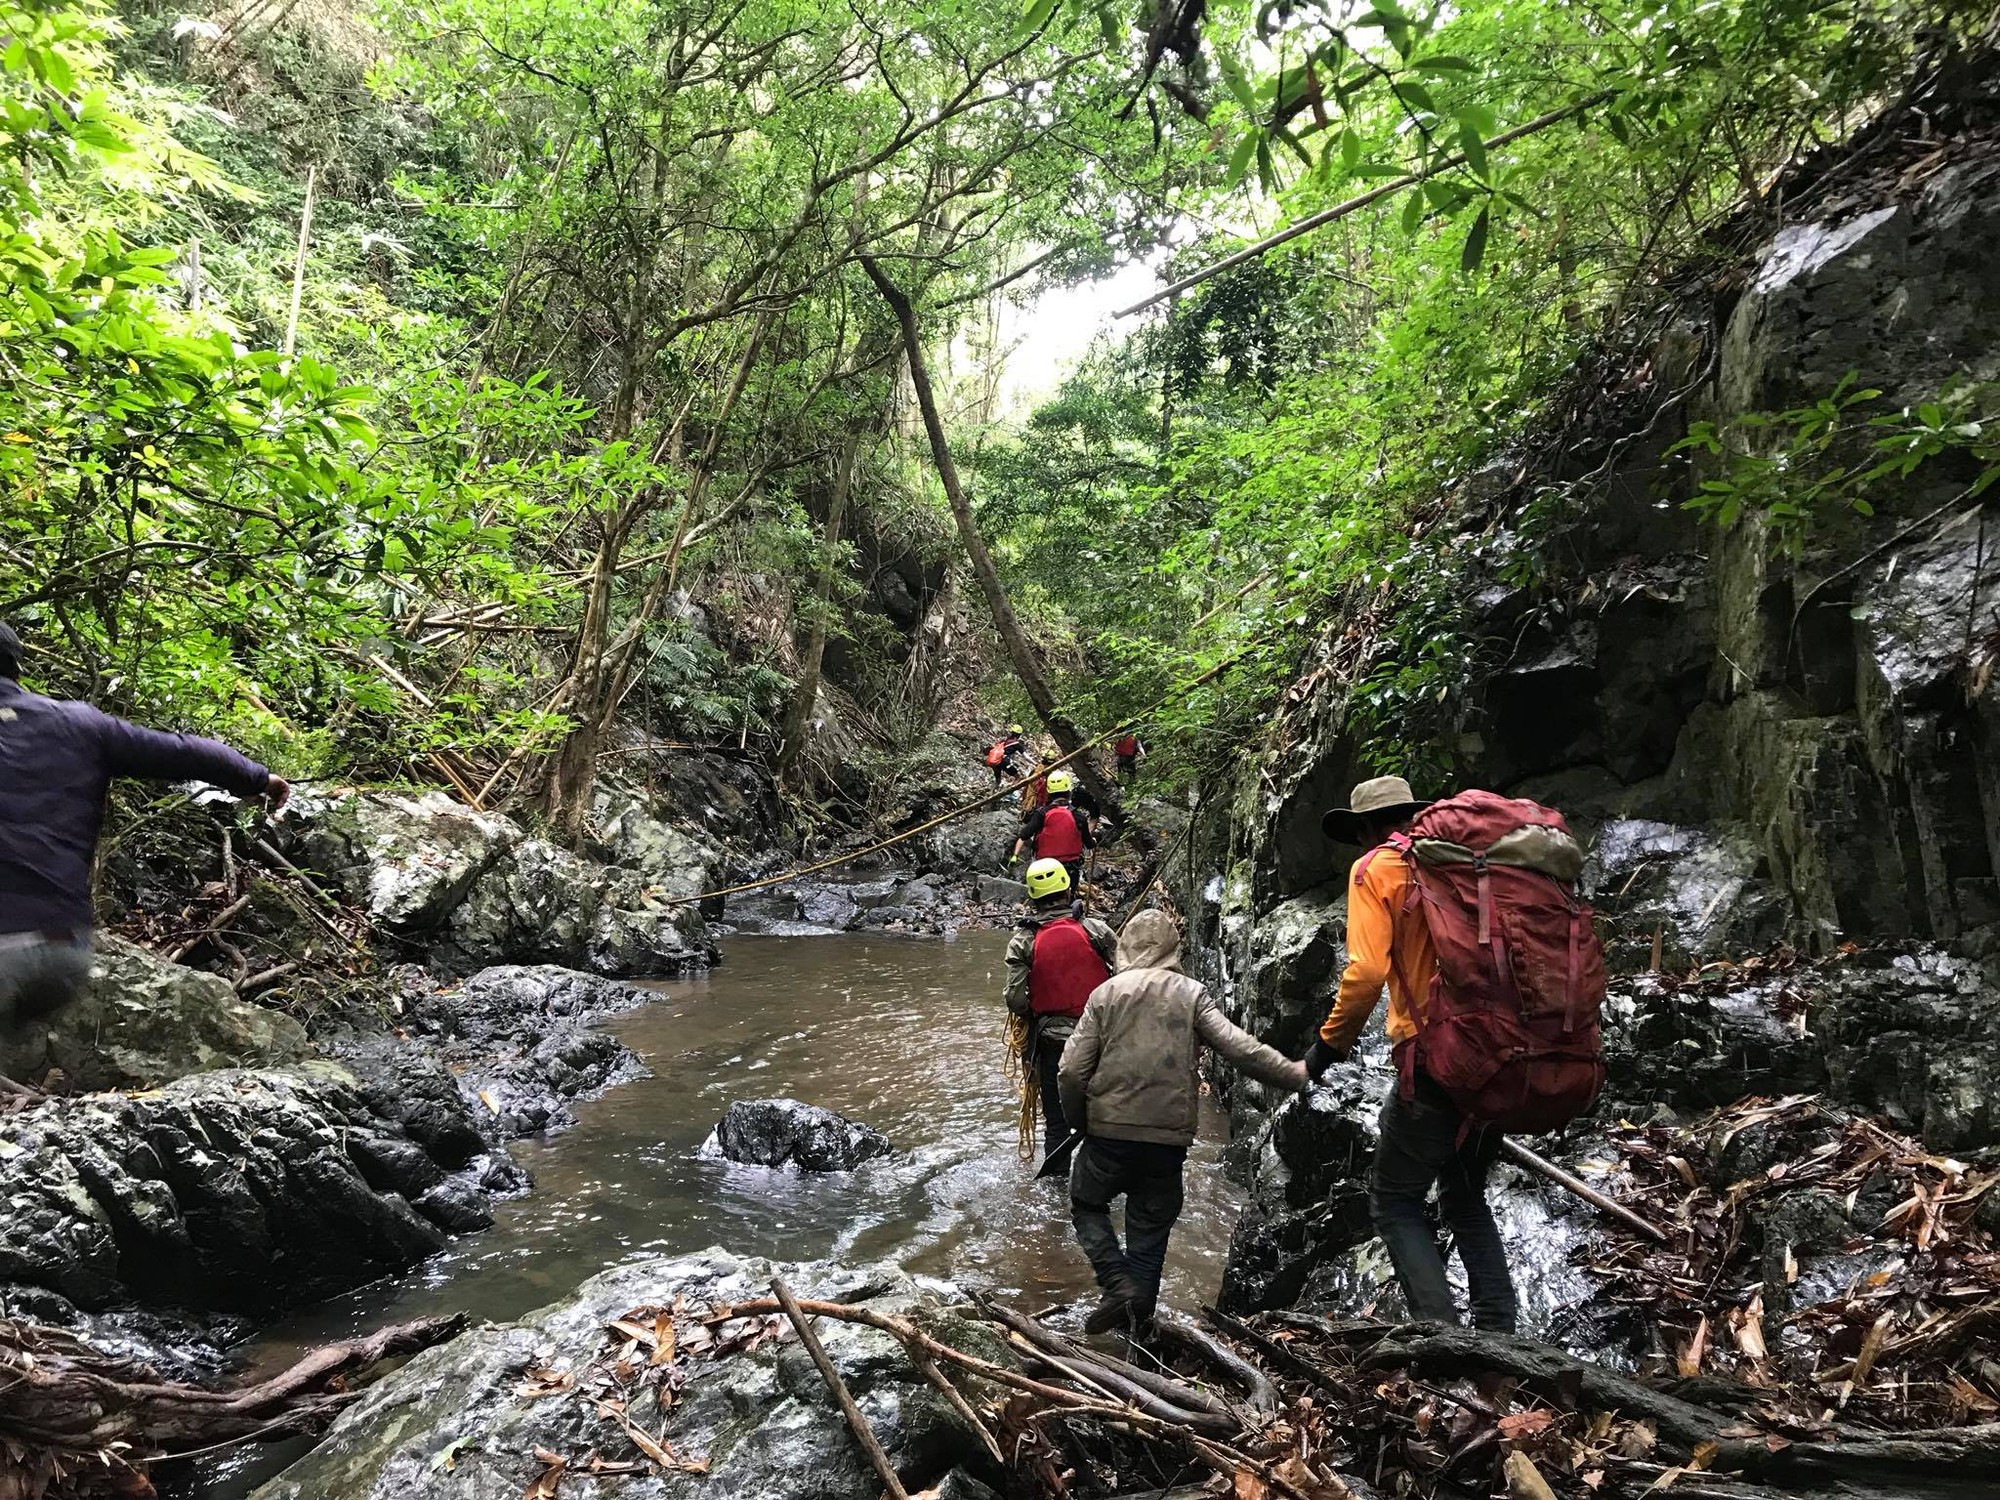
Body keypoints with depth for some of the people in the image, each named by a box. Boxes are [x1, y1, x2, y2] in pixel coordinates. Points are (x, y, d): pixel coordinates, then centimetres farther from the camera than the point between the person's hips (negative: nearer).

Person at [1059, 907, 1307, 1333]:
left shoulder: (1106, 993, -1)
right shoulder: (1192, 994, 0)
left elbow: (1072, 1071, -6)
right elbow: (1240, 1048, -9)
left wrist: (1079, 1121, 9)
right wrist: (1294, 1074, 2)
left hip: (1110, 1134, -1)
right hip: (1170, 1140, 1)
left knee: (1088, 1205, 21)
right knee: (1150, 1228, 16)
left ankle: (1118, 1283, 3)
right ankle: (1137, 1319, 18)